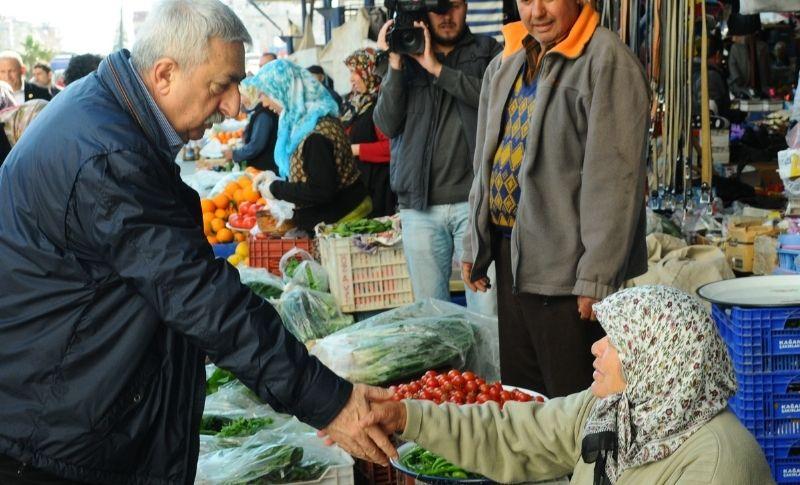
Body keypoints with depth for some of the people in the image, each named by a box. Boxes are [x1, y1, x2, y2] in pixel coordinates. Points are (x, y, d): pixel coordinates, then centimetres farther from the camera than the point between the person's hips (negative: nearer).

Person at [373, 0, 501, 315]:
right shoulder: (406, 58, 15)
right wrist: (395, 65, -4)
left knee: (487, 311, -8)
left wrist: (437, 68, -9)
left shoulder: (486, 50, 10)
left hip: (473, 199, -2)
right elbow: (387, 125, 5)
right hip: (419, 206, 3)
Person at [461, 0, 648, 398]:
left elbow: (615, 180, -18)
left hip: (567, 271, -8)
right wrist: (474, 246, 17)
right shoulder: (505, 66, 14)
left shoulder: (606, 61, -13)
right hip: (511, 259, 8)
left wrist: (597, 278, -20)